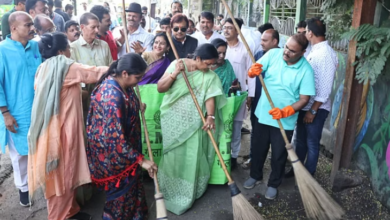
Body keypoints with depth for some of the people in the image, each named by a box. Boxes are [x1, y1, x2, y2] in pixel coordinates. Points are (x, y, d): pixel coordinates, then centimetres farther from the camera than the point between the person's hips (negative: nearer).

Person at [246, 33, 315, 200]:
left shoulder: (306, 70, -16)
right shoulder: (273, 54, -9)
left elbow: (304, 99, -15)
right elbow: (254, 70, -7)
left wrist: (284, 112, -29)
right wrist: (254, 70, -33)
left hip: (285, 121, -3)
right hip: (262, 114, 3)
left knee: (279, 155, 13)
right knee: (258, 149, 20)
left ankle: (273, 184, 36)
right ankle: (255, 175, 45)